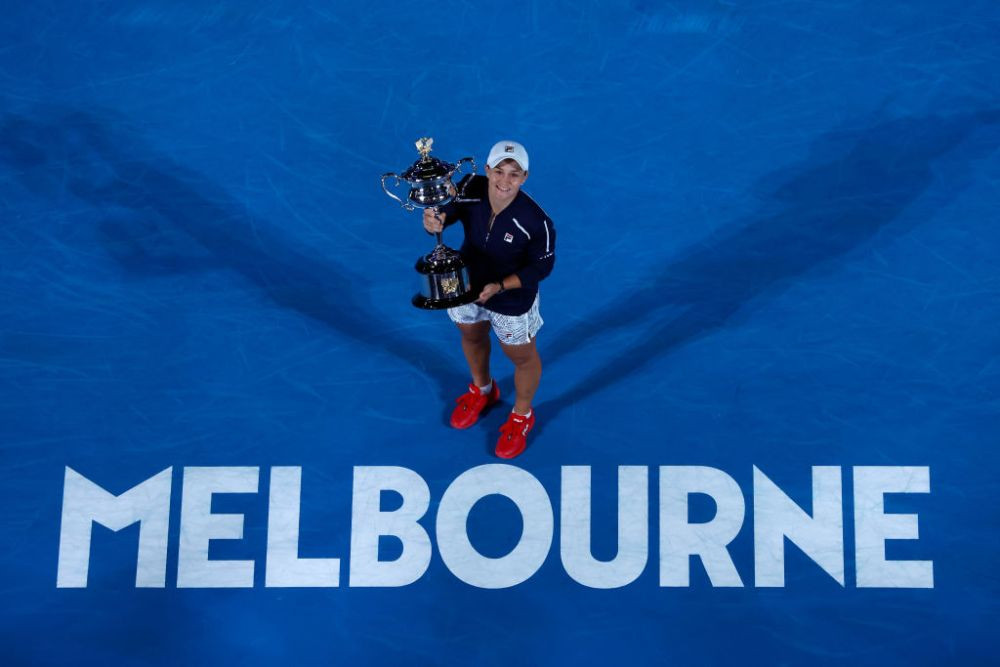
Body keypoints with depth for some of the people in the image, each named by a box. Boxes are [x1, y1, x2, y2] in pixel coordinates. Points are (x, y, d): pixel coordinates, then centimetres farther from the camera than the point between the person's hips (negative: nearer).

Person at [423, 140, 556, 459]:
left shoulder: (535, 222, -35)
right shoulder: (471, 188, -28)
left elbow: (541, 267, -21)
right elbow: (445, 212, -16)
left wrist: (500, 286, -31)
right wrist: (434, 220, -40)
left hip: (512, 299, -4)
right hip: (466, 284, 4)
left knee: (522, 357, 21)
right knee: (472, 337, 31)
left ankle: (522, 416, 52)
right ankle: (482, 390, 65)